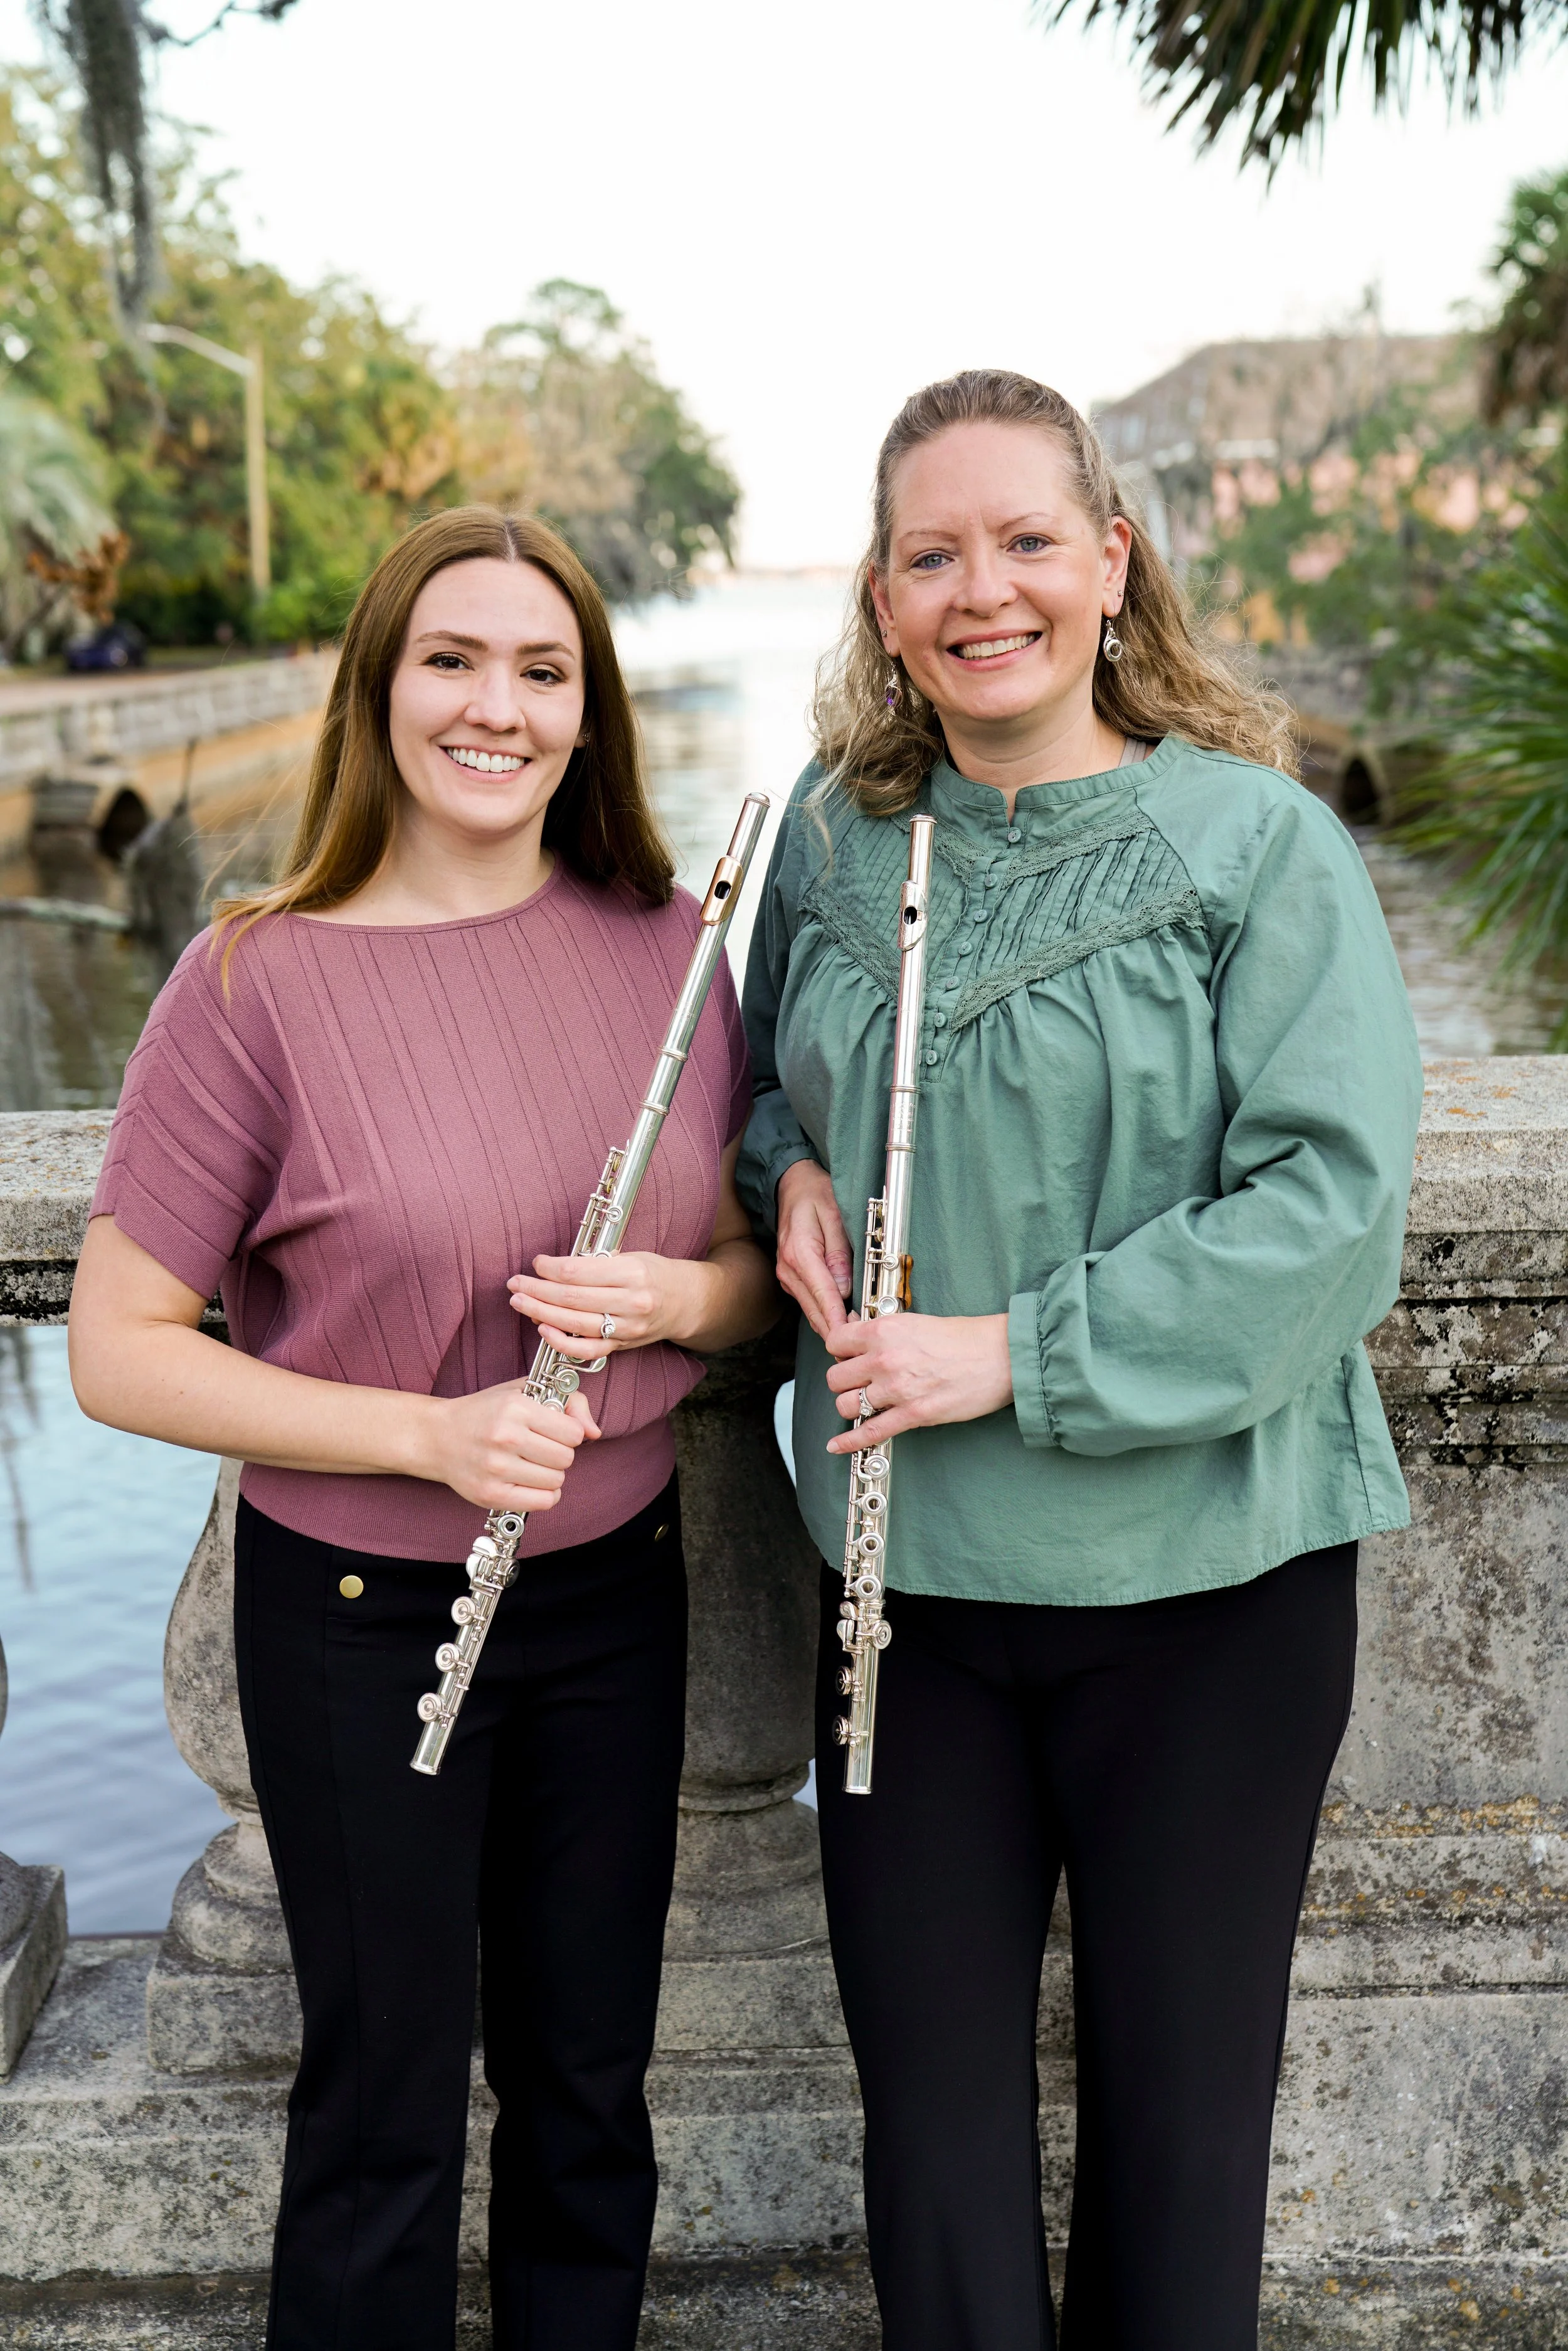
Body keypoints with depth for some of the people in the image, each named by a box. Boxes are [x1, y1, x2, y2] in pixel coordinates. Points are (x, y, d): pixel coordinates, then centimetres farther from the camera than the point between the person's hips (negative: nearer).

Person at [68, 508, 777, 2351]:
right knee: (388, 2105, 13)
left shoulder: (667, 945, -3)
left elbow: (771, 1259, 6)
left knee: (588, 2084, 19)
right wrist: (428, 1433, -22)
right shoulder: (260, 981, -15)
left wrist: (681, 1298, -16)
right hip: (361, 1616, -3)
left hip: (615, 1588, 4)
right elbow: (118, 1351, -13)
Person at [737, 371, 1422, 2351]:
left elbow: (1332, 1199, -17)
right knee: (928, 2077, 16)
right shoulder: (830, 838, 3)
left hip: (1202, 1568, -3)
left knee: (1179, 2092, 14)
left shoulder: (1257, 841, -11)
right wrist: (791, 1167, -3)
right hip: (913, 1564, 4)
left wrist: (1023, 1352, -20)